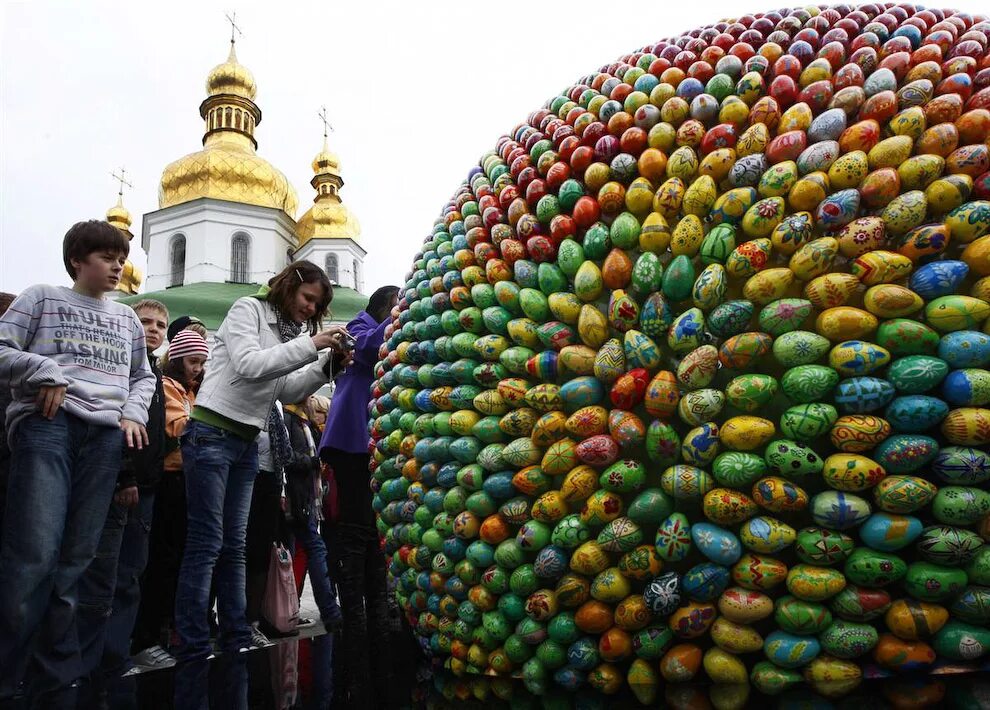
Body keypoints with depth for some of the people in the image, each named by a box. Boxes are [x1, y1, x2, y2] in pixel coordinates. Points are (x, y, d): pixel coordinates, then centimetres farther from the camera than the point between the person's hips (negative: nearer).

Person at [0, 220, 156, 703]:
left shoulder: (127, 319, 23)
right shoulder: (41, 299, 12)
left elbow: (143, 377, 27)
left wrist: (134, 414, 10)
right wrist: (46, 373, -10)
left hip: (106, 435, 4)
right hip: (47, 426, -4)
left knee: (76, 560, 3)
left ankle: (56, 681, 9)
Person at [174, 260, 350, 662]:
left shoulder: (286, 332, 16)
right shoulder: (248, 309, -4)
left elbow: (287, 391, 10)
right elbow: (249, 366, -19)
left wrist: (326, 365, -2)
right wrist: (311, 345, -19)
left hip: (246, 443, 8)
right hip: (212, 434, -8)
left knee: (234, 546, 9)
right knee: (206, 544, -7)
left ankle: (237, 642, 15)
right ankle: (193, 651, 0)